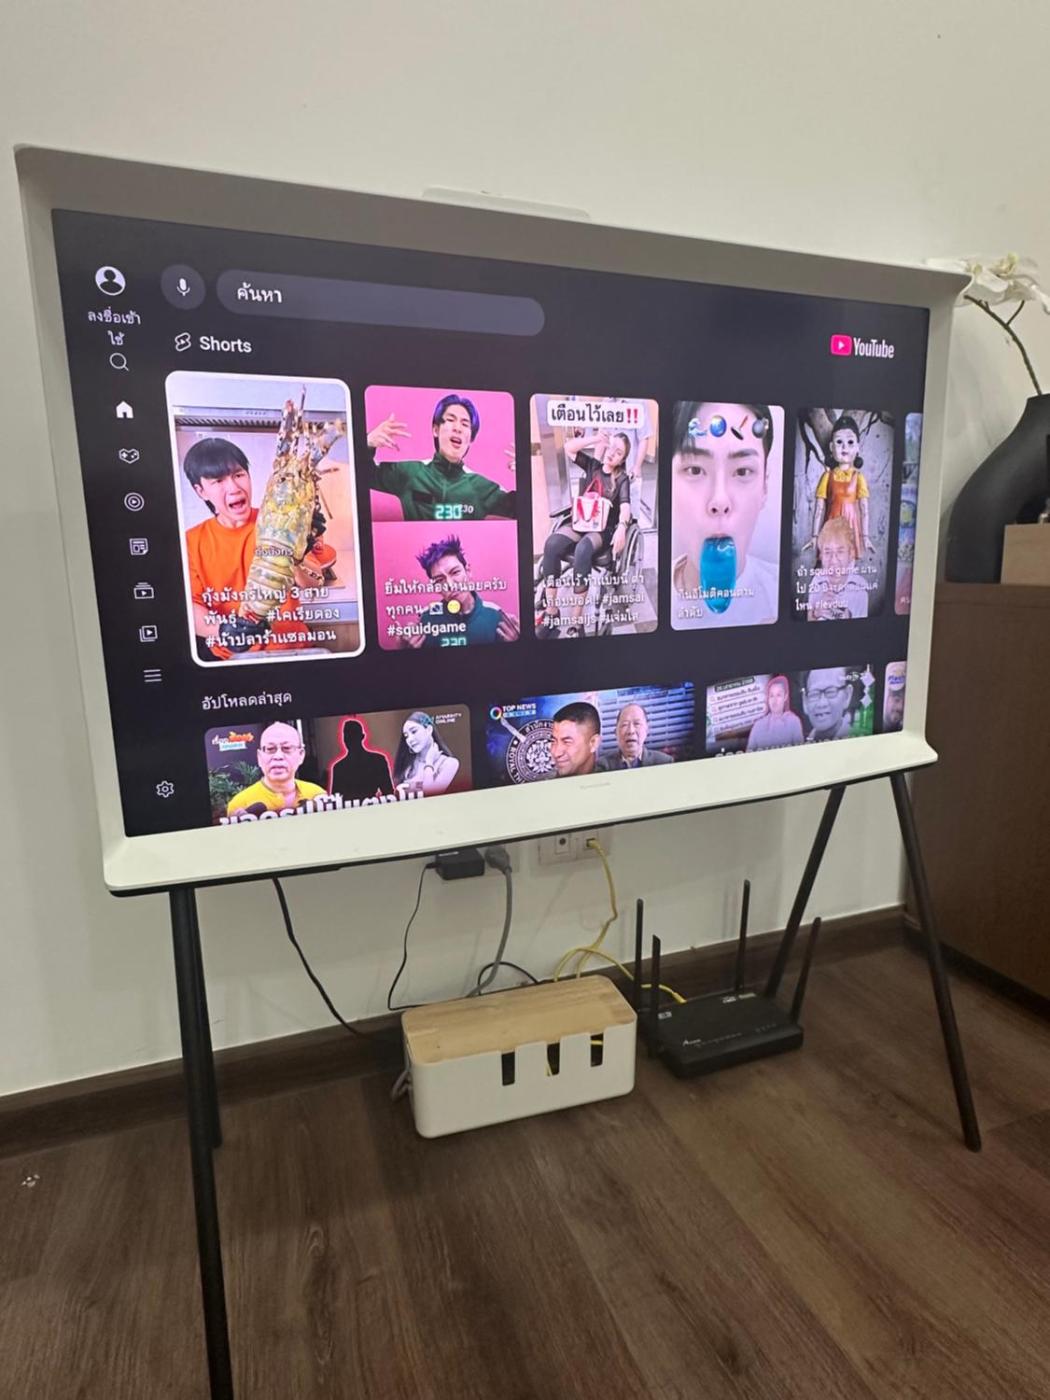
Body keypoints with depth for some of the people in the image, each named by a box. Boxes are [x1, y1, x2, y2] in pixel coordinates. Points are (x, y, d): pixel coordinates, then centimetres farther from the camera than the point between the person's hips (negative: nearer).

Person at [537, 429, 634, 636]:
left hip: (602, 530, -3)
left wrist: (621, 528, -37)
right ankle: (551, 612, -25)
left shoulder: (622, 479, 2)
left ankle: (576, 621, -35)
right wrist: (594, 439, -6)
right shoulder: (592, 465, 13)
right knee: (551, 544, -29)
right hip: (578, 523, 4)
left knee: (582, 550, -39)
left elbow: (625, 505, -17)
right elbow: (569, 447, 4)